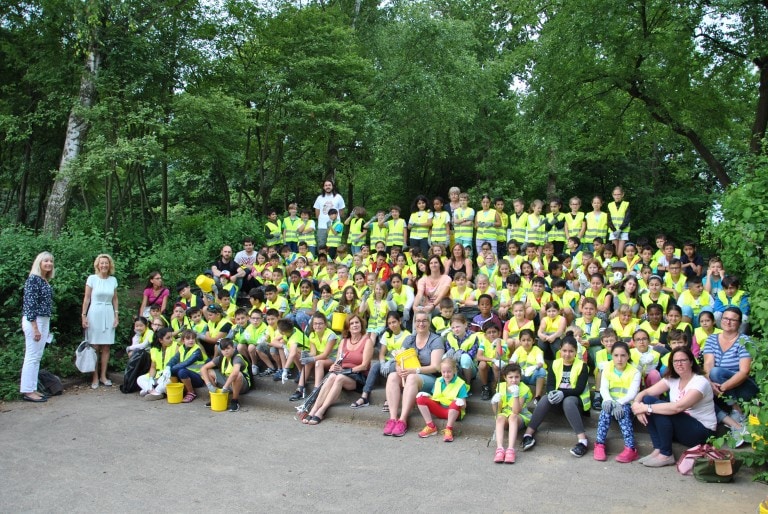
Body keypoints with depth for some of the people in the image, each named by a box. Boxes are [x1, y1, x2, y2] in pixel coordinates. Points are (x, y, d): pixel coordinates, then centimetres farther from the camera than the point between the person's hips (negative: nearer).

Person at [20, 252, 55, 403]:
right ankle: (27, 391, 1)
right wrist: (35, 328, -20)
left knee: (37, 357, 11)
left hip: (44, 321, 9)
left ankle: (32, 389, 17)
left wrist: (46, 328, 19)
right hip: (34, 321, -9)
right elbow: (30, 305, -17)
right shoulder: (34, 279, -12)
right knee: (32, 356, -5)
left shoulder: (45, 281, 13)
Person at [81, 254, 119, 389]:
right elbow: (87, 298, -1)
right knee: (94, 347, -1)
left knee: (106, 347, 5)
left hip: (108, 314, 3)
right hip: (94, 313, -3)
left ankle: (103, 376, 14)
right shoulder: (92, 278, -2)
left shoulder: (113, 280, 7)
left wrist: (116, 316, 8)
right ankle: (95, 378, 5)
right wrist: (83, 315, -5)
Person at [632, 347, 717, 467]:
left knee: (661, 410, -28)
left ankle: (666, 455, -14)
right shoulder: (672, 379, 3)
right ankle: (658, 450, -11)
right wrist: (637, 405, -26)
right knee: (648, 399, -11)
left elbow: (678, 407, -34)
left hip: (701, 431, -7)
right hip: (679, 427, 7)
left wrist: (646, 408, -31)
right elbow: (645, 392, -3)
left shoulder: (700, 382, -19)